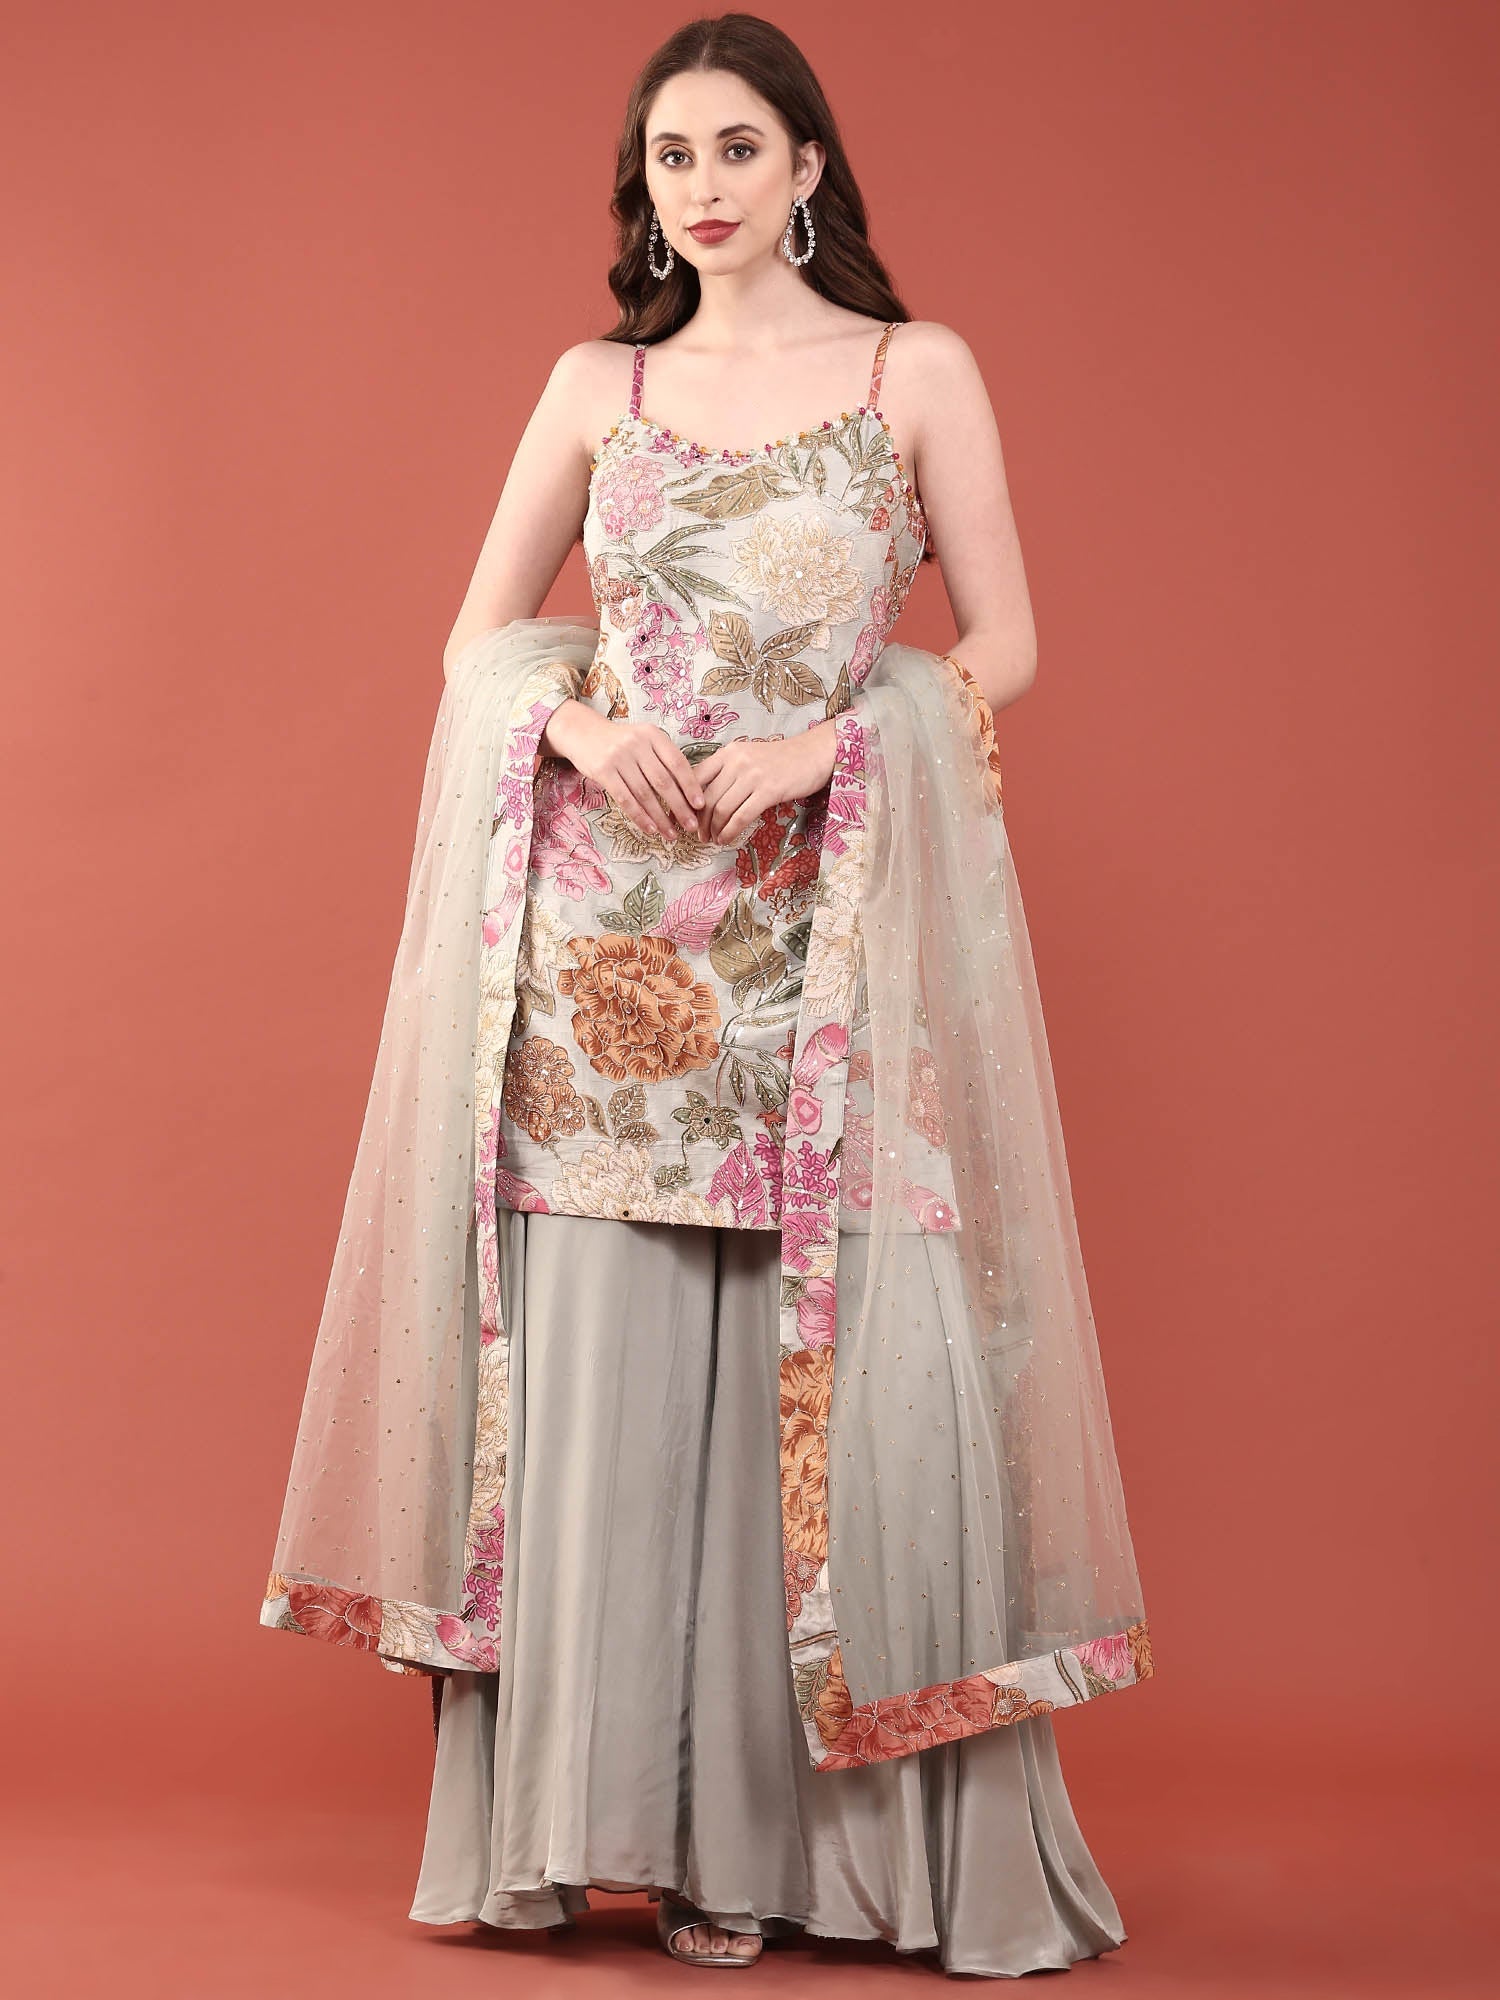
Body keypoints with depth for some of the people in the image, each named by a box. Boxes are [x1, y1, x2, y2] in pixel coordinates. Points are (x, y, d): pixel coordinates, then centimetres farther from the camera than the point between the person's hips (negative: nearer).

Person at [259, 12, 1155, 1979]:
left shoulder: (920, 371, 6)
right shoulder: (598, 385, 12)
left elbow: (1004, 646, 4)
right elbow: (479, 637, 13)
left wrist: (813, 753, -11)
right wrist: (589, 730, -8)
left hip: (832, 925, -2)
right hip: (608, 934, 2)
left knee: (837, 1367, -4)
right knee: (600, 1363, -1)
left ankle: (764, 1835, 5)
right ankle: (599, 1809, 9)